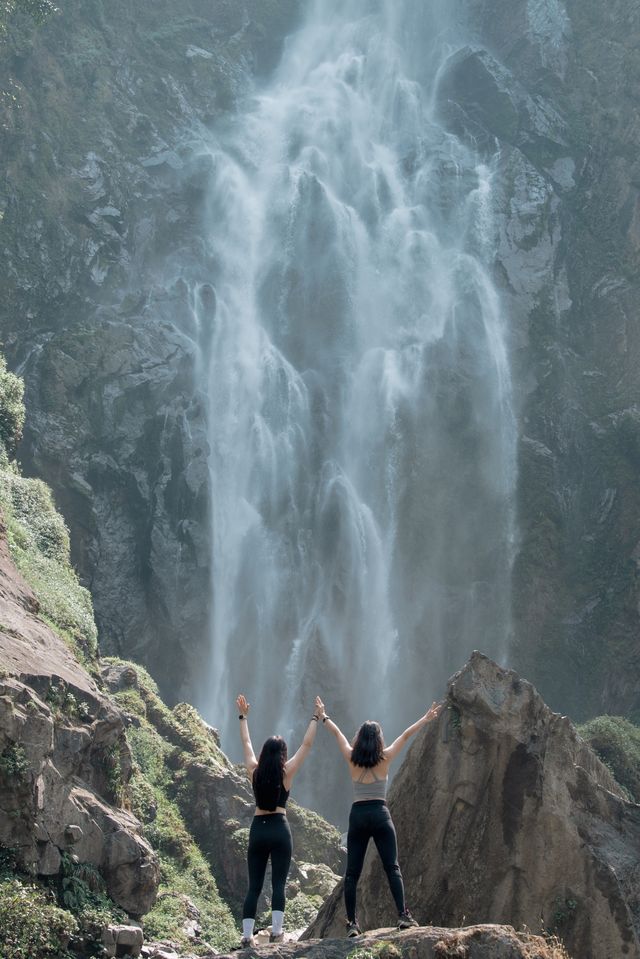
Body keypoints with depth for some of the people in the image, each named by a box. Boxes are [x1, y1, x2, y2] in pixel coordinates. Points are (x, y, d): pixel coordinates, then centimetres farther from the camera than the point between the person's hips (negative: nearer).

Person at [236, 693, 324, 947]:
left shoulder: (254, 772, 5)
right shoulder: (286, 772, -2)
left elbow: (246, 743, 19)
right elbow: (307, 744, 3)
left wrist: (243, 717, 30)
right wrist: (315, 718, 10)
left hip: (257, 830, 3)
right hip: (279, 829, -3)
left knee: (254, 886, 4)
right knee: (279, 883, -3)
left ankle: (247, 936, -2)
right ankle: (276, 931, -13)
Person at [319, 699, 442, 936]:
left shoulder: (352, 759, 4)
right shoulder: (384, 758, 0)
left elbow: (338, 733, 19)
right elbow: (405, 735, 10)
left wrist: (324, 718, 35)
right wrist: (426, 719, 19)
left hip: (357, 815, 2)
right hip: (380, 814, -2)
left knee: (352, 872, 4)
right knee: (392, 867, -2)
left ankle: (352, 923, -1)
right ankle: (403, 915, -13)